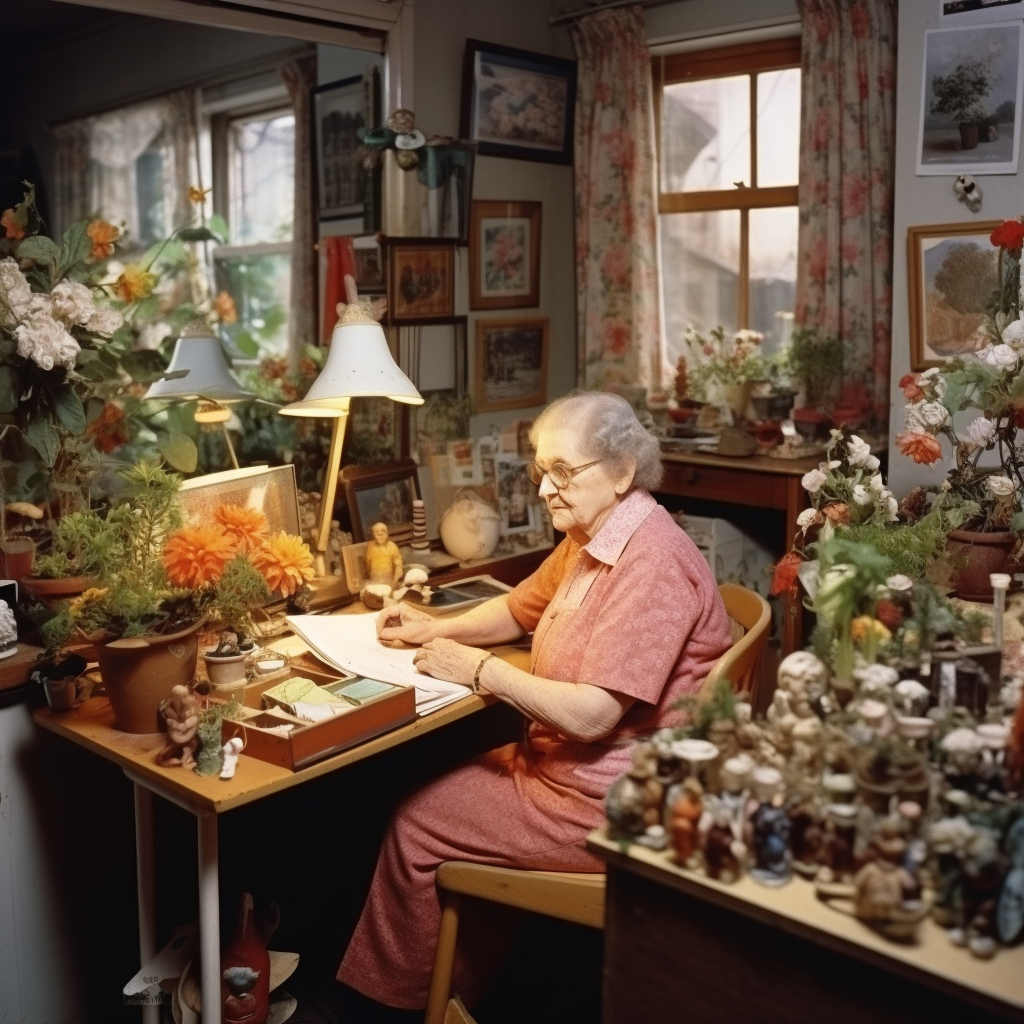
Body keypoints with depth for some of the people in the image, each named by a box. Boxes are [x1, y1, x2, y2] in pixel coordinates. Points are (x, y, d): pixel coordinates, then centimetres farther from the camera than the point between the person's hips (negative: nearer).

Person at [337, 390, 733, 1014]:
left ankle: (397, 996, 22)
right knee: (434, 791, 11)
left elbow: (590, 715, -29)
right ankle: (457, 988, 24)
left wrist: (480, 669, -18)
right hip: (559, 761, 10)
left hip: (607, 803, -9)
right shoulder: (589, 537, 5)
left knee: (417, 825, -2)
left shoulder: (651, 563, -25)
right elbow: (520, 609, 21)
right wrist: (436, 629, 4)